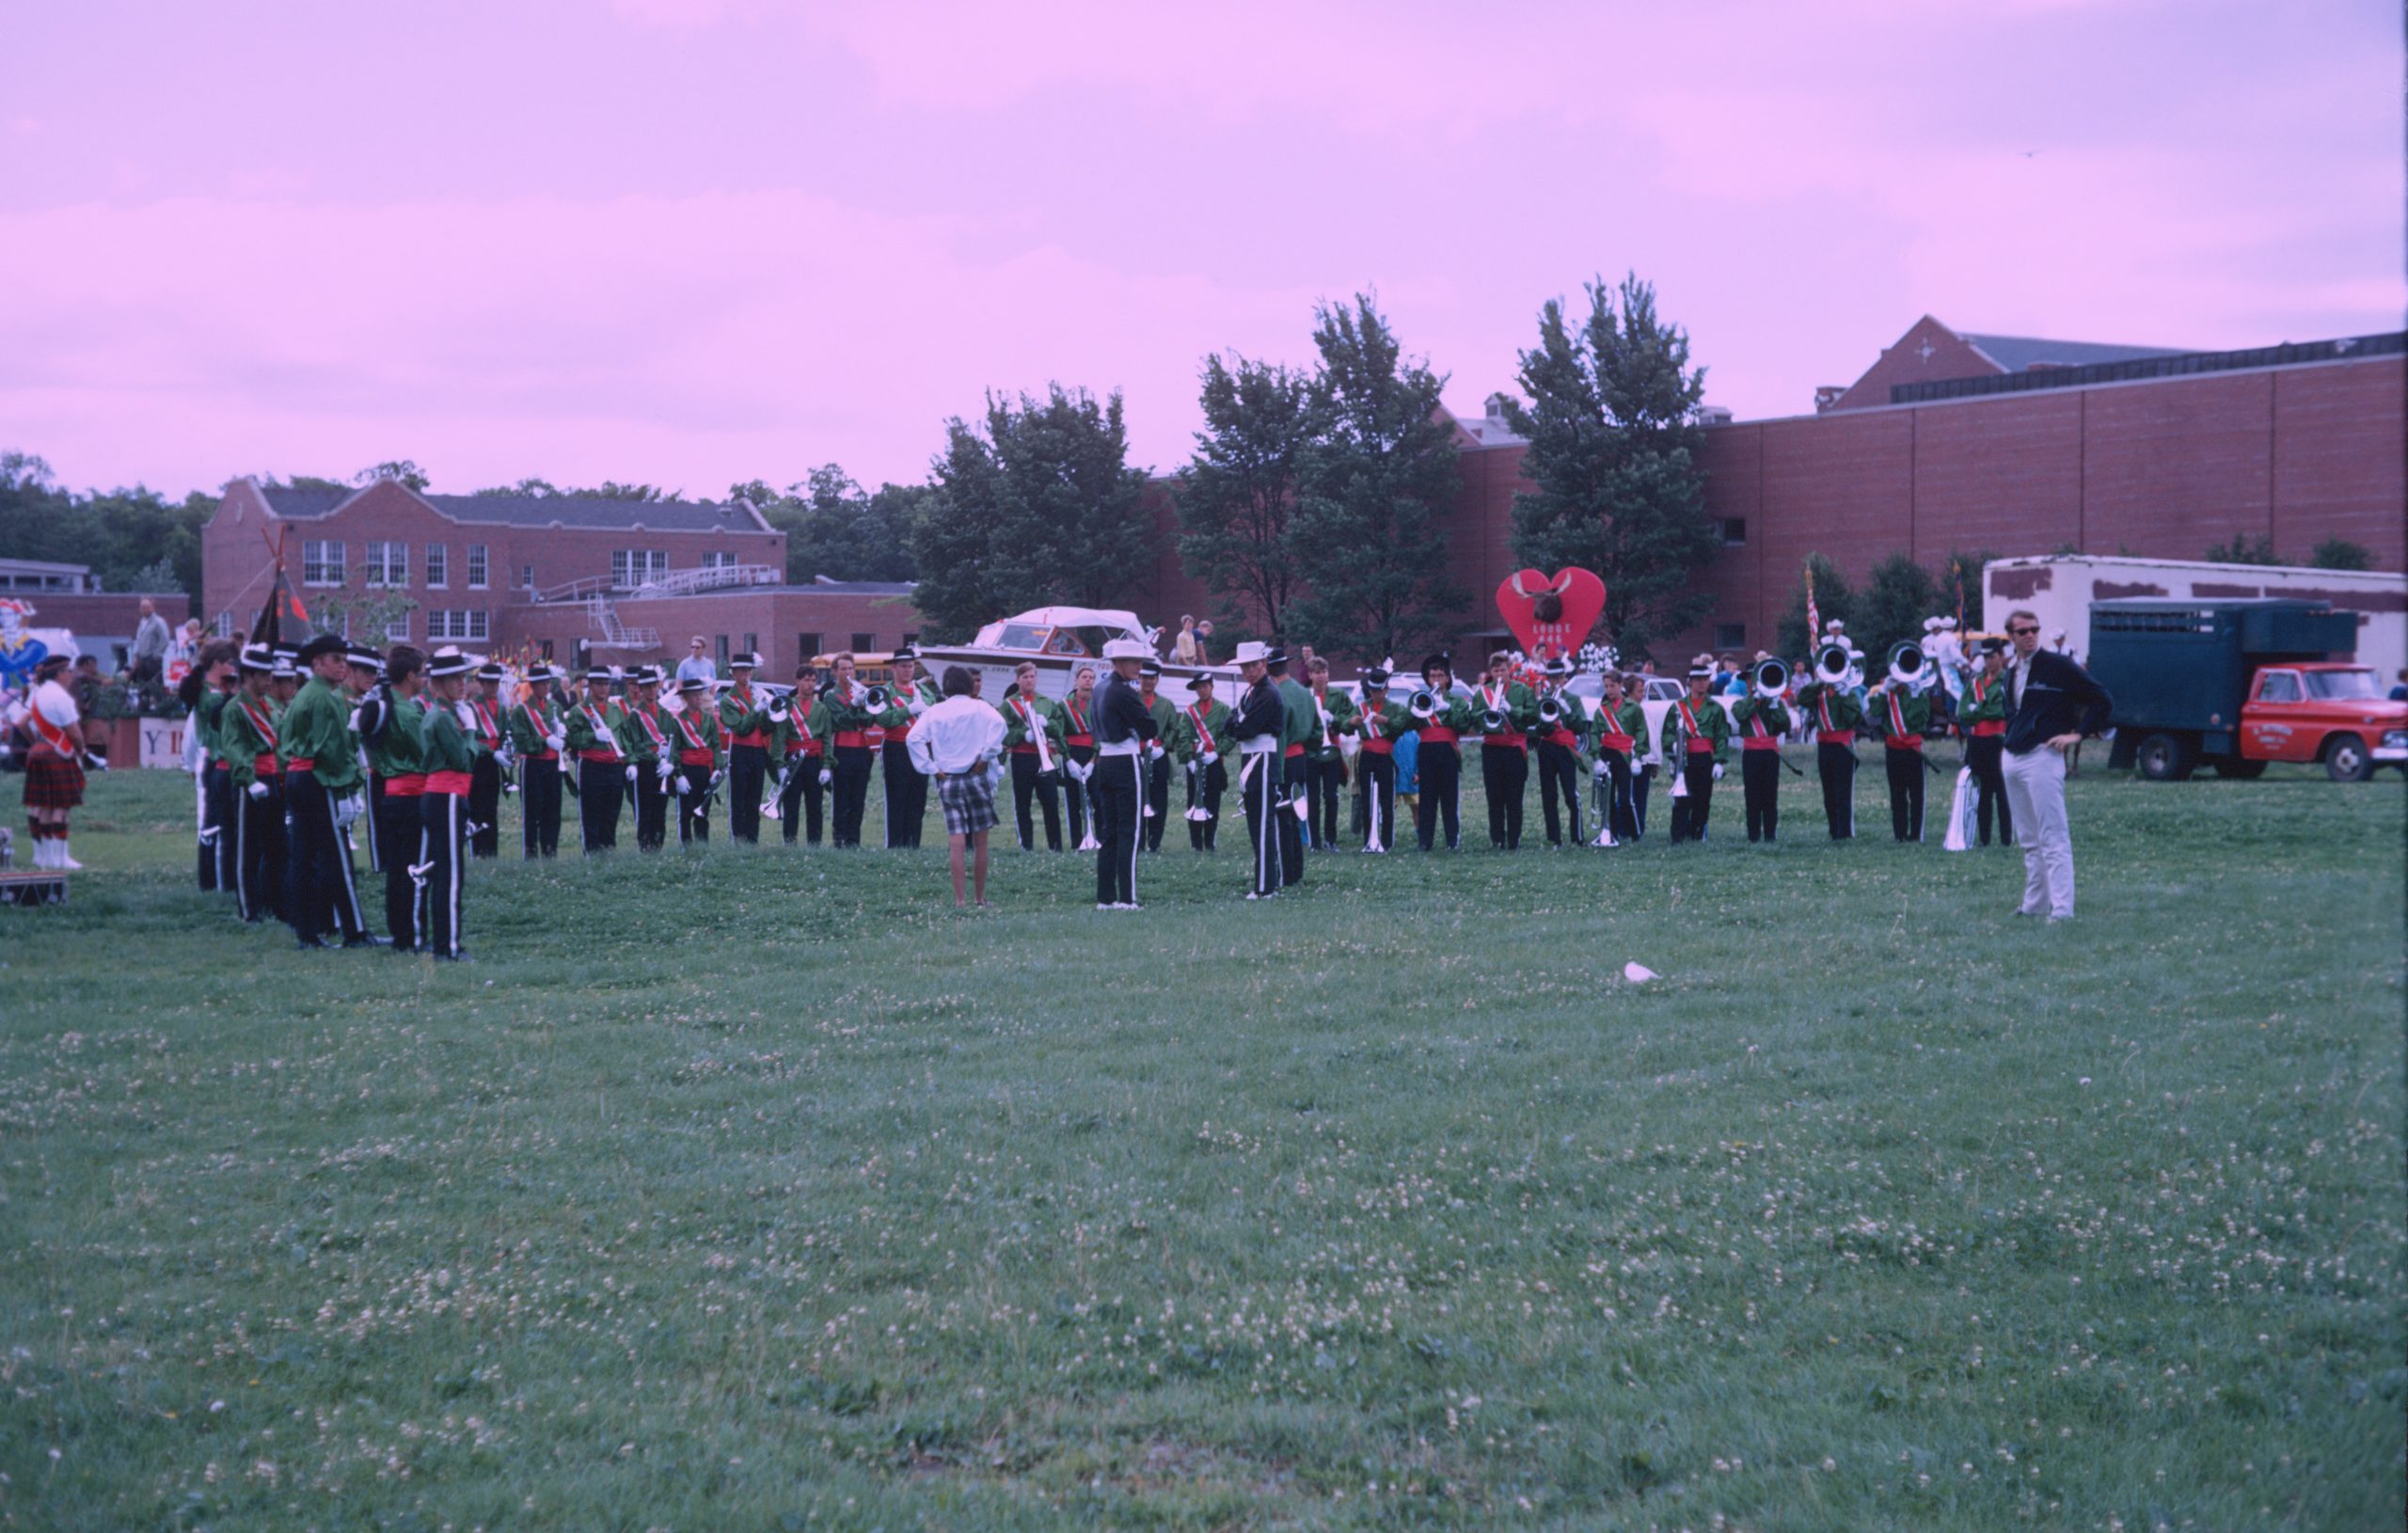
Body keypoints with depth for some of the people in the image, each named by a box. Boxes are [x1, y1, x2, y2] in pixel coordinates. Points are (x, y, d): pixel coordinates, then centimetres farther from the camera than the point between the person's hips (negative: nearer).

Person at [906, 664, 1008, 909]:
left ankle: (960, 900, -9)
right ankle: (981, 899, 10)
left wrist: (930, 768, -3)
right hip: (976, 776, -2)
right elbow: (998, 723, -19)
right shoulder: (979, 708, 0)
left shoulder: (934, 711, 6)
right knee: (980, 843, 7)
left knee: (956, 843, -2)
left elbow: (914, 738, -6)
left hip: (947, 780, 2)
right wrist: (986, 755, -11)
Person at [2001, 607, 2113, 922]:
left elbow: (2102, 700, -5)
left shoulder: (2059, 665, -6)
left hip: (2042, 757, -7)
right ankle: (2035, 904, 19)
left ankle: (2062, 908, -12)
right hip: (2012, 758, 7)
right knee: (2029, 840, 13)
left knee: (2052, 838, -10)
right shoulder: (2011, 671, 14)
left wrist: (2078, 734, -9)